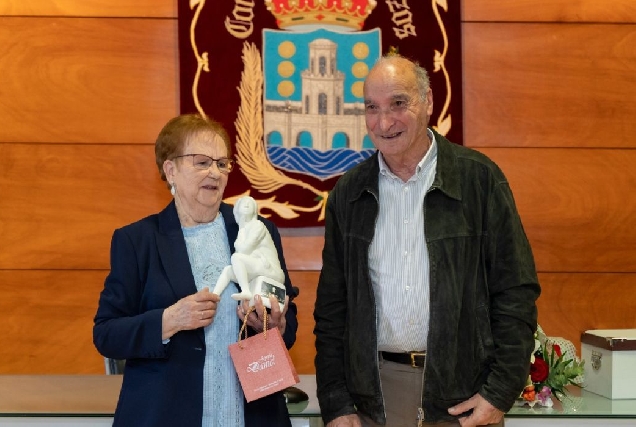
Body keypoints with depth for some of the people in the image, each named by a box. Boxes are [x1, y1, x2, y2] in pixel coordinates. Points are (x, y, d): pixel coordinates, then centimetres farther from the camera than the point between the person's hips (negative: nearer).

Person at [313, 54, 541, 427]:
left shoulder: (480, 179, -4)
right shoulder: (348, 194, 5)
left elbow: (516, 293, -4)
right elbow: (331, 309, 8)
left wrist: (501, 392, -10)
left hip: (464, 395, -2)